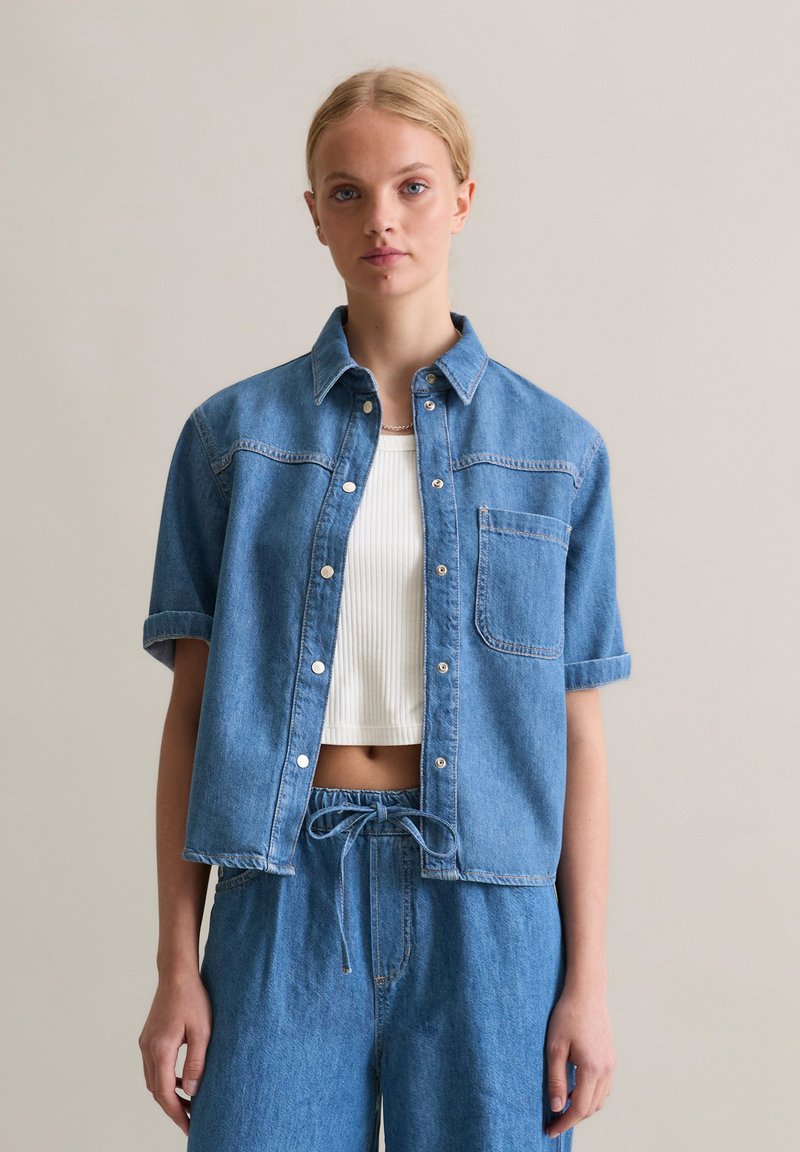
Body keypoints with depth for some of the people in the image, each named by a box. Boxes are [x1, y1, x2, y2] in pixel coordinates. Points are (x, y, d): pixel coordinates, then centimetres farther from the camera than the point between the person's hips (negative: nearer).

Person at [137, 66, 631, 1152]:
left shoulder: (559, 449, 4)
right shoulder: (234, 434, 4)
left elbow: (576, 732, 4)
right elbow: (192, 708, 3)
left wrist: (588, 978, 1)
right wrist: (177, 966, 0)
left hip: (483, 908, 0)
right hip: (287, 897, 0)